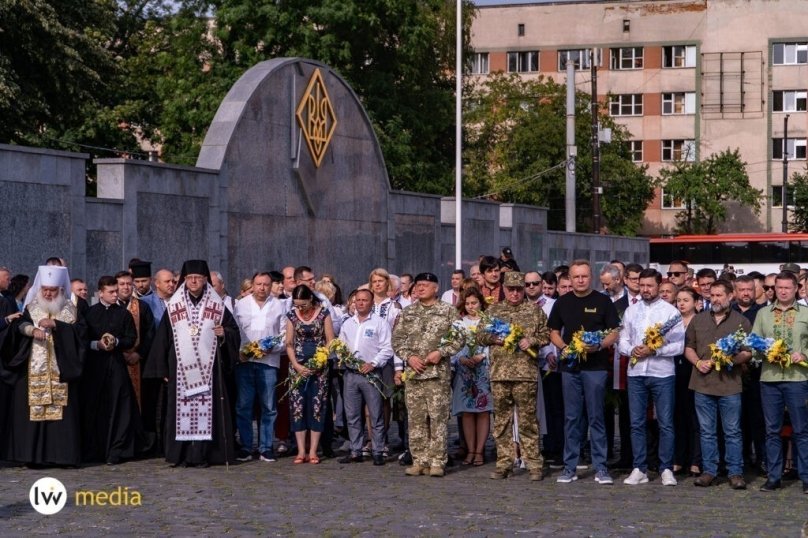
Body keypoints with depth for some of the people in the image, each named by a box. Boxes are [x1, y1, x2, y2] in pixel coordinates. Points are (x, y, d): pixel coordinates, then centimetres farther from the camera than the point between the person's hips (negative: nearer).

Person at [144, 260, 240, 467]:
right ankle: (182, 455, 0)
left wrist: (224, 333, -12)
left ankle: (203, 454, 0)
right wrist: (163, 369, 3)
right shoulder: (174, 307, 8)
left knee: (207, 409, -4)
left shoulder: (217, 306, 8)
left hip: (208, 368, 0)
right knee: (182, 409, -3)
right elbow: (162, 339, 8)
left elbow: (234, 330, 12)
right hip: (181, 368, 0)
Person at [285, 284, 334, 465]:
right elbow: (289, 344, 4)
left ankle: (313, 451, 2)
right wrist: (297, 366, -9)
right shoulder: (292, 315, 3)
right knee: (297, 407, -2)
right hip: (298, 366, 2)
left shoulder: (323, 313, -3)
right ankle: (301, 451, 3)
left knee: (317, 407, -2)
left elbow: (330, 341, -2)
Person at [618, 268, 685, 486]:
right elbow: (622, 341, 9)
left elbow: (679, 346, -6)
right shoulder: (631, 311, 11)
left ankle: (666, 469, 6)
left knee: (666, 423, 0)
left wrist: (653, 350, -17)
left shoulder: (670, 311, -1)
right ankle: (639, 469, 11)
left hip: (662, 373, -3)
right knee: (636, 423, 5)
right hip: (635, 373, 3)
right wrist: (632, 350, -12)